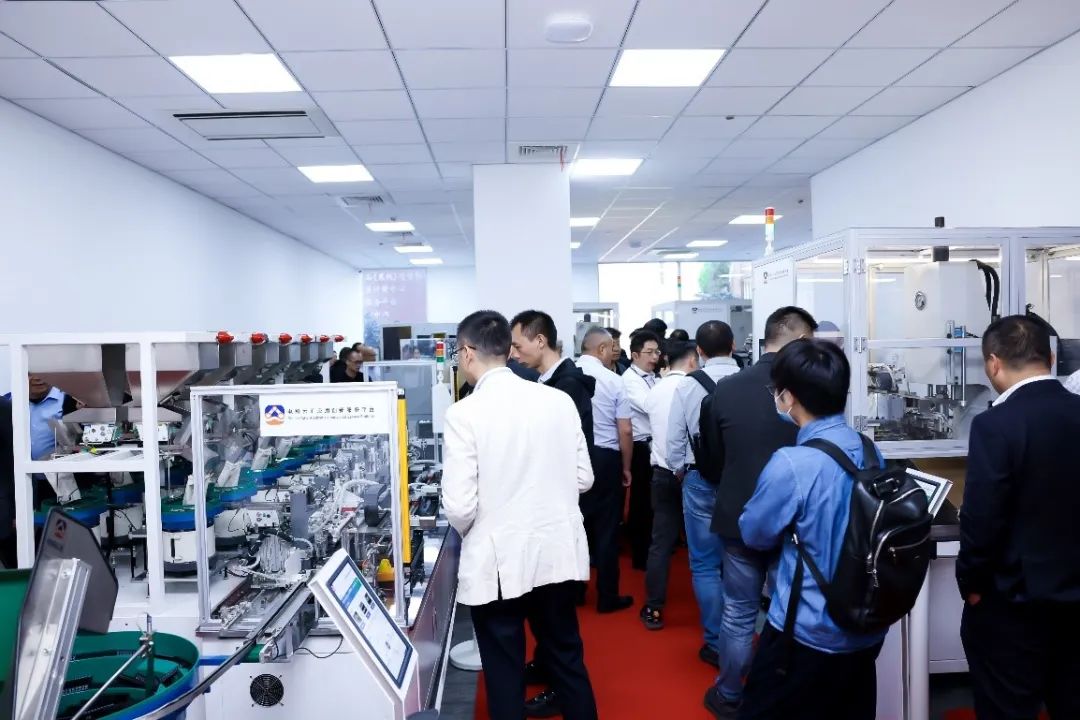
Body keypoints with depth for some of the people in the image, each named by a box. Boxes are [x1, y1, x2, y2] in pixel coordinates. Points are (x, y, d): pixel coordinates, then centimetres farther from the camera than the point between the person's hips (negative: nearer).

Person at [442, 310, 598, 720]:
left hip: (497, 561, -4)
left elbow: (459, 506, -17)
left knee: (505, 672, 14)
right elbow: (583, 478, 3)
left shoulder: (464, 413, -16)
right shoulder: (559, 400, -4)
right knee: (568, 659, 22)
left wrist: (470, 532, 5)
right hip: (558, 552, 4)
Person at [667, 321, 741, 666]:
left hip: (701, 480, -2)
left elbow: (674, 439, -4)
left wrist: (680, 471, 15)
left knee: (706, 565, 9)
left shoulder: (686, 386, -9)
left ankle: (718, 644, 14)